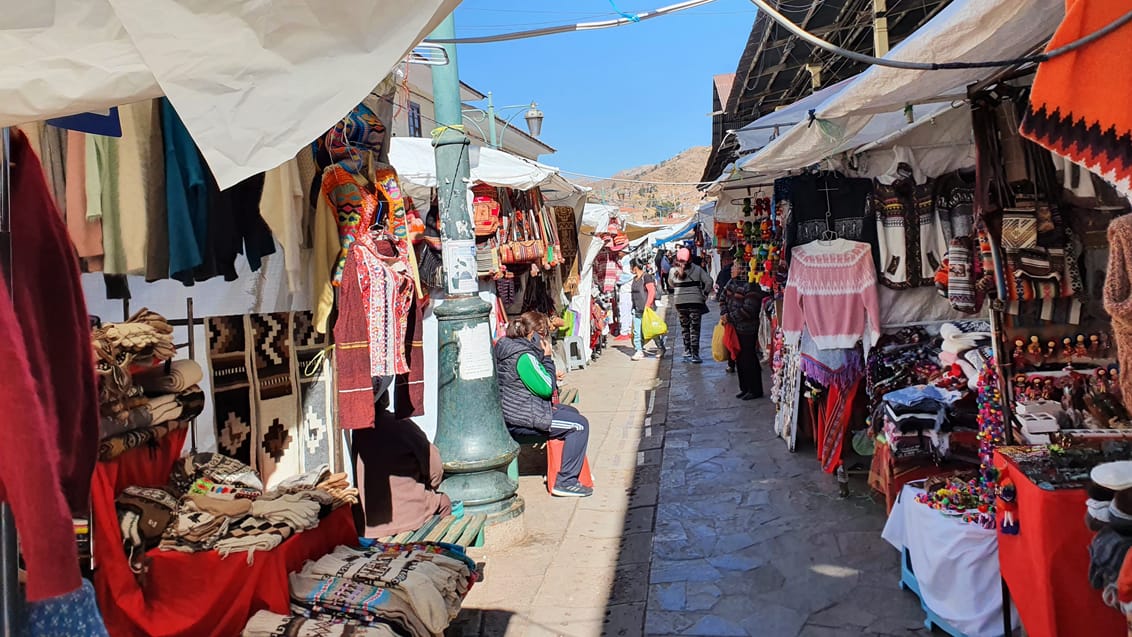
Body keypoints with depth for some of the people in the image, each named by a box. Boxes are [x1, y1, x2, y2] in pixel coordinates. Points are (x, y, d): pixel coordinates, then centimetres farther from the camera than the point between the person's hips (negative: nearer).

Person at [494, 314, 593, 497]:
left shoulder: (504, 346, 10)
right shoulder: (523, 356, -22)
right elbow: (546, 388, -18)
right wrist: (548, 359, -8)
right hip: (521, 420, -11)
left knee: (571, 412, 23)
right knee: (580, 425, -9)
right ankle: (565, 482, -6)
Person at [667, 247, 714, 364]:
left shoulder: (673, 271, -2)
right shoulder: (697, 269, -8)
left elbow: (671, 284, 13)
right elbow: (709, 281, -11)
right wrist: (704, 294, -2)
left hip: (679, 302, 3)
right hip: (695, 301, -2)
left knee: (685, 327, 16)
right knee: (695, 328, 2)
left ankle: (687, 352, 19)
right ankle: (695, 354, -2)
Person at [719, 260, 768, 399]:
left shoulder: (751, 286, -19)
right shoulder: (732, 282, 7)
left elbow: (748, 310, -24)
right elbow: (723, 297, 14)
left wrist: (729, 317, -17)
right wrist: (723, 313, -4)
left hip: (747, 330, -8)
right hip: (735, 328, 8)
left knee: (749, 360, -1)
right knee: (739, 359, 15)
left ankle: (755, 390, 12)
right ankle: (745, 388, 28)